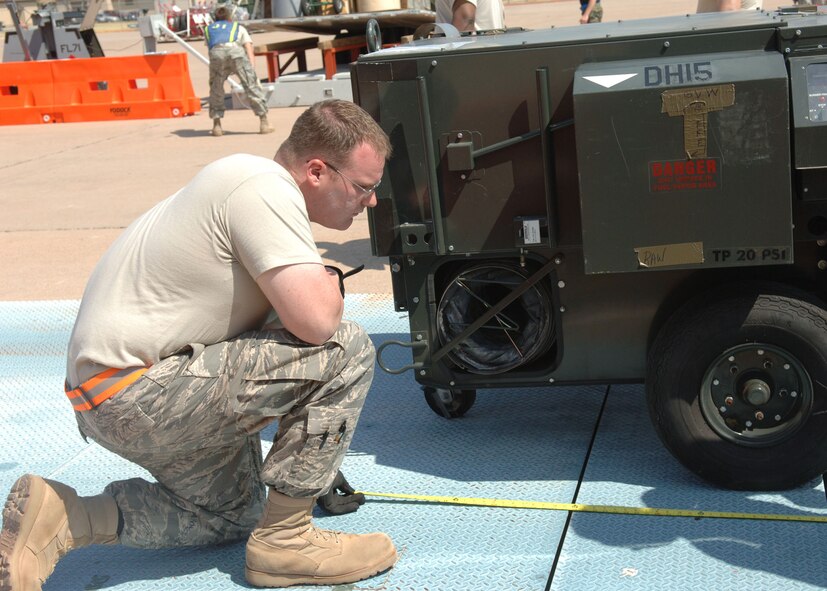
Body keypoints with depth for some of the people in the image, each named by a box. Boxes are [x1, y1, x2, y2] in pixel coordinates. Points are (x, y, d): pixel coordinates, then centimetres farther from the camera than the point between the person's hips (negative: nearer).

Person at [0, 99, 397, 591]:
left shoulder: (251, 182, 14)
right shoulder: (265, 189, -18)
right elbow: (315, 322, -29)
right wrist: (332, 287, -2)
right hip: (137, 396, -11)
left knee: (233, 517, 27)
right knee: (346, 349, -15)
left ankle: (61, 518, 14)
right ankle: (286, 540, -5)